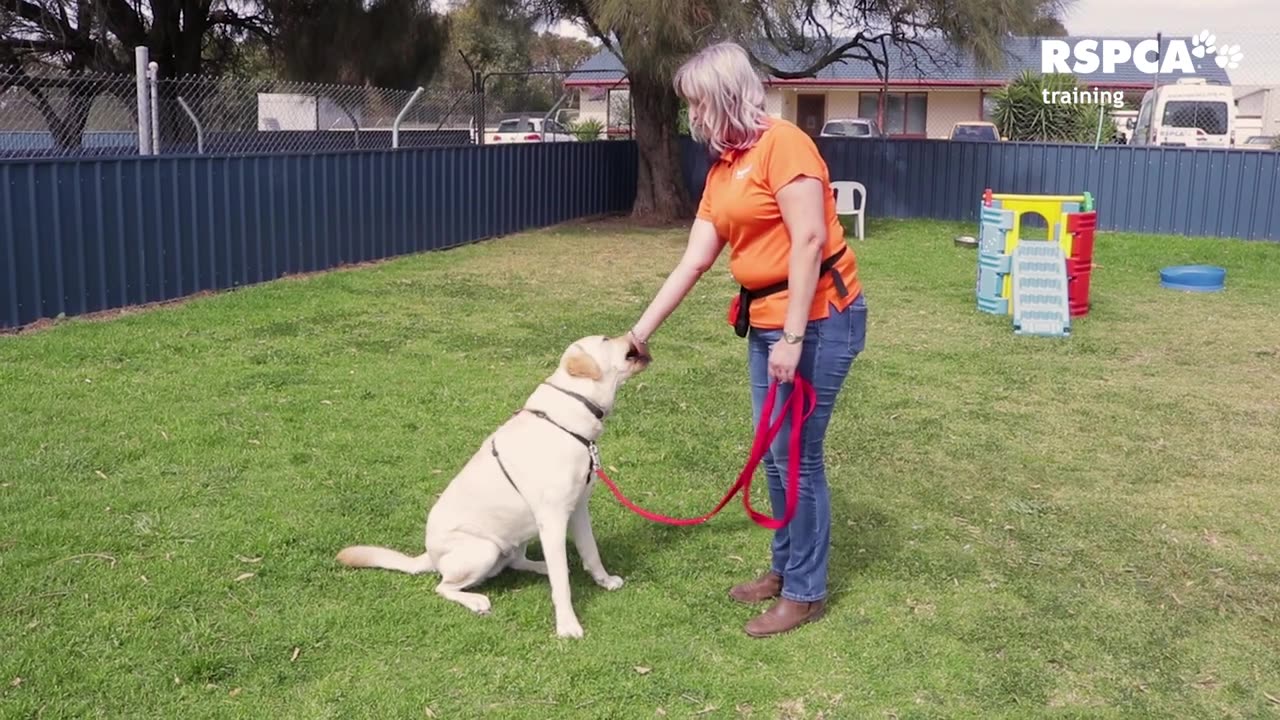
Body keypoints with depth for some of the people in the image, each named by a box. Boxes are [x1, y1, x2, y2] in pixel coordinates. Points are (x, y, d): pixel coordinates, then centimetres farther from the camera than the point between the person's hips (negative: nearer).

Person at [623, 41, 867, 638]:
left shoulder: (782, 143, -14)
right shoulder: (722, 170, 12)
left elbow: (809, 240, -20)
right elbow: (693, 261, 14)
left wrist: (793, 337, -21)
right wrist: (640, 331, 14)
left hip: (819, 318, -8)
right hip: (765, 320, 9)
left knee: (798, 455, -3)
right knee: (773, 454, 13)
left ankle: (806, 593, 11)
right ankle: (785, 569, 29)